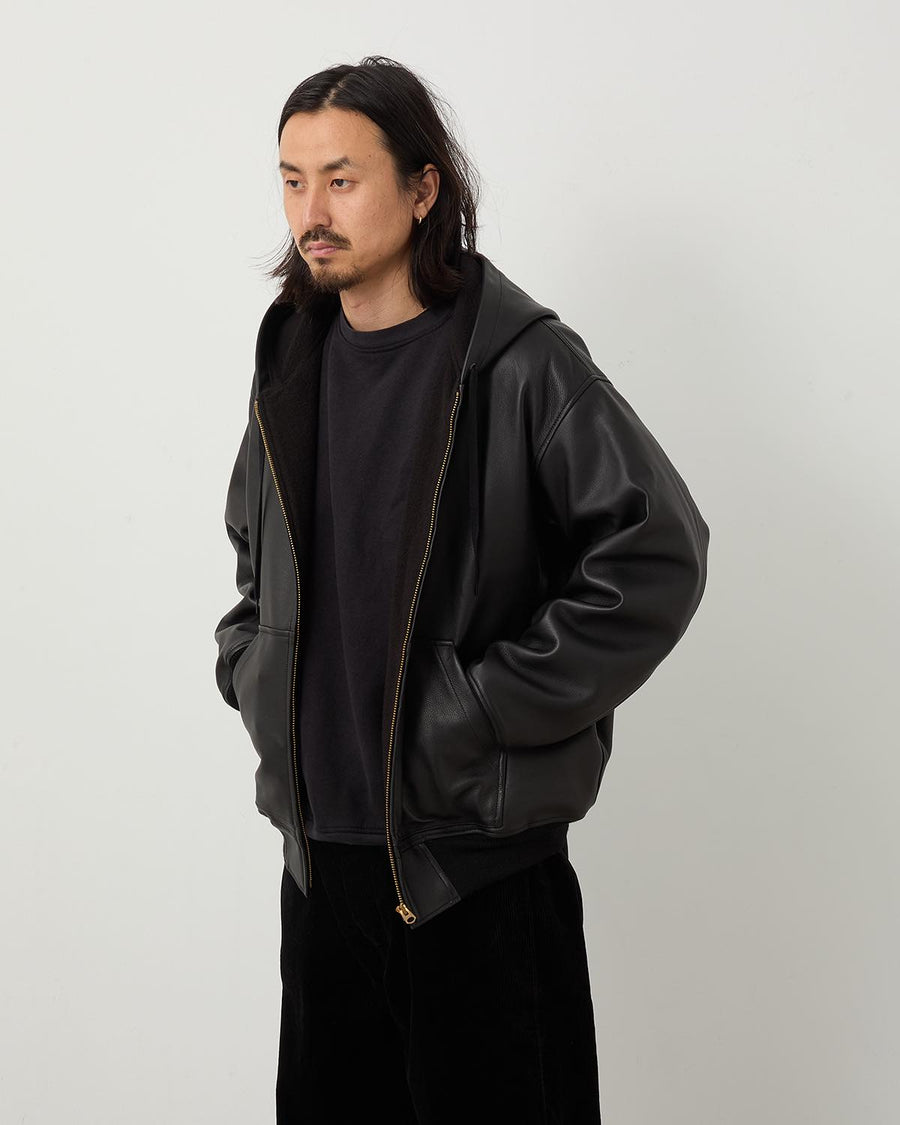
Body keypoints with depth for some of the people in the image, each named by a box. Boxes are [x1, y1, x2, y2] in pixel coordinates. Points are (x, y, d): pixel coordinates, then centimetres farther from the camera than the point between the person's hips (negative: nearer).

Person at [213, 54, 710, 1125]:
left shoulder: (520, 363, -11)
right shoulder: (292, 363, 8)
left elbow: (658, 555, -16)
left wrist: (483, 715, -17)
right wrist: (252, 674, 8)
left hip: (479, 856, -6)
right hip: (317, 846, 6)